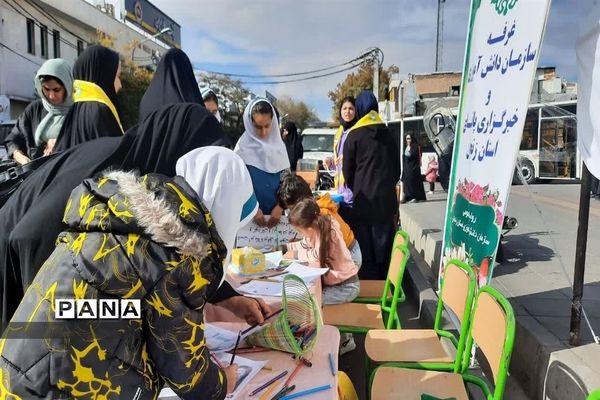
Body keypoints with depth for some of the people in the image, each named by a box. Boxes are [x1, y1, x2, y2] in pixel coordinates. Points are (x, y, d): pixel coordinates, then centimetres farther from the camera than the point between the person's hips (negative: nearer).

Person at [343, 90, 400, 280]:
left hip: (364, 199, -3)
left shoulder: (354, 135, -4)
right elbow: (396, 168, 13)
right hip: (386, 198, 4)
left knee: (365, 248, 3)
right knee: (384, 245, 10)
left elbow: (347, 171, 1)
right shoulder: (387, 134, 7)